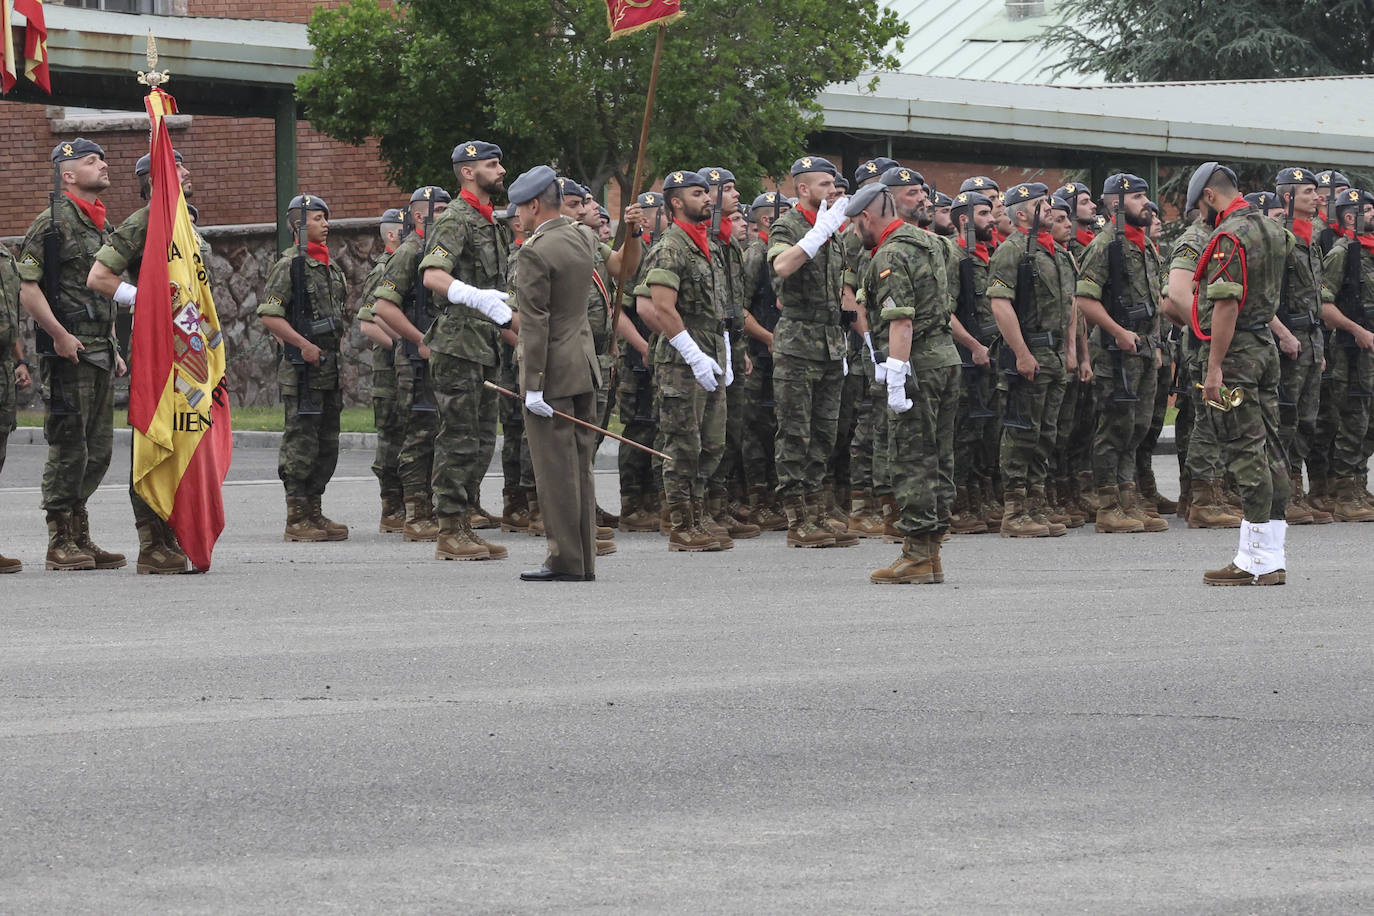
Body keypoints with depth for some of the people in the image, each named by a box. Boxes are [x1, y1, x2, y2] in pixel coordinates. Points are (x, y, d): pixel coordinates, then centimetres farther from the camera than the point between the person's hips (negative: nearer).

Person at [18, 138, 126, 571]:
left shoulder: (103, 226, 18)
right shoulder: (53, 222, -8)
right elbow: (28, 288, -14)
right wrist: (60, 336, -19)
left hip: (100, 353, 8)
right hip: (68, 353, -8)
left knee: (97, 451, 10)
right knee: (68, 447, -6)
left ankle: (81, 538, 17)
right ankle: (60, 544, -1)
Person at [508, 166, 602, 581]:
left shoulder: (536, 252, -17)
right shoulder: (584, 238, 7)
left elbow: (534, 323, -19)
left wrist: (533, 385, -18)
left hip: (553, 373, -8)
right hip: (584, 367, 8)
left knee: (556, 469, -4)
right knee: (580, 465, 11)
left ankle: (565, 561, -2)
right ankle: (584, 558, 14)